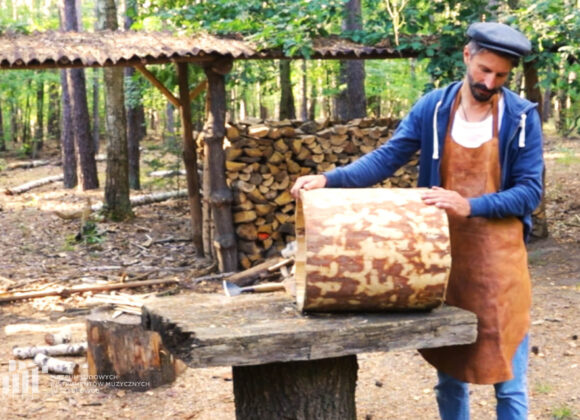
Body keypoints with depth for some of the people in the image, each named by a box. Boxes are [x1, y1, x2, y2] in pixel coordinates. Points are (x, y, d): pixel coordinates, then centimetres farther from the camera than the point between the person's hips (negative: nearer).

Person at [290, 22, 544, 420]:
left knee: (509, 383, 4)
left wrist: (470, 206, -22)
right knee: (449, 375, 13)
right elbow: (386, 158, -2)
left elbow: (530, 190, -8)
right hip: (444, 253, 2)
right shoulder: (432, 108, 0)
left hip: (499, 257, -2)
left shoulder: (523, 116, -5)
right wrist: (328, 179, -16)